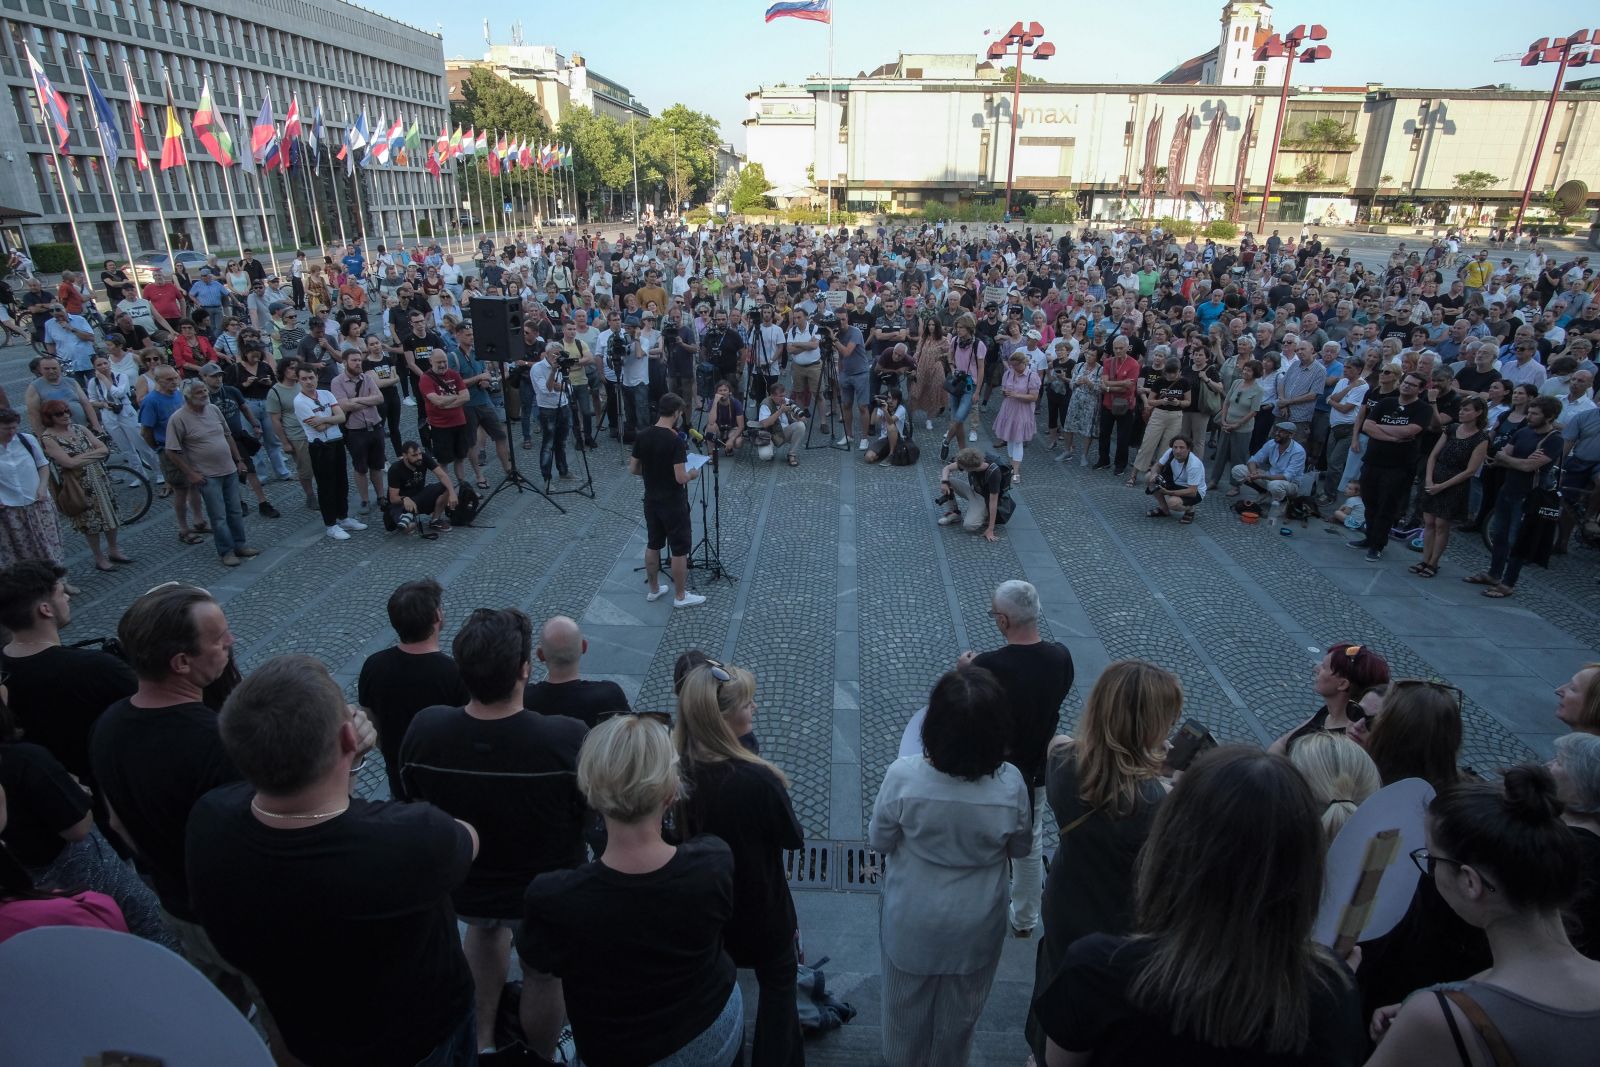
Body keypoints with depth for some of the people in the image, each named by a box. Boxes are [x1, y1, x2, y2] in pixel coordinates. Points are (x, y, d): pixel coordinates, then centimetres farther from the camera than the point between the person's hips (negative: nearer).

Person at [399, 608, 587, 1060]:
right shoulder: (568, 739, -36)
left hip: (460, 888, 3)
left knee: (484, 927, 37)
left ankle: (482, 1039, 48)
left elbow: (416, 801, -4)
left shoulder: (423, 729, -26)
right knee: (544, 971, 26)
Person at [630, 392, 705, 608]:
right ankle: (680, 596, 13)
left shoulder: (642, 435, -3)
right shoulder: (675, 440, -21)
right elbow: (680, 478, -23)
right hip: (673, 503, -7)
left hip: (651, 500, 7)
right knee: (679, 549, 5)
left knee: (652, 544, 19)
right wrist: (692, 474, -2)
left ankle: (653, 589, 30)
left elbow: (633, 469, 4)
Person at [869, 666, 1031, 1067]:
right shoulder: (1010, 783, -26)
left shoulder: (903, 775, -30)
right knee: (959, 1010, 29)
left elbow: (880, 841, -13)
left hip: (912, 922, 0)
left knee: (907, 1003, 28)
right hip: (975, 926, 1)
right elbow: (1020, 849, -7)